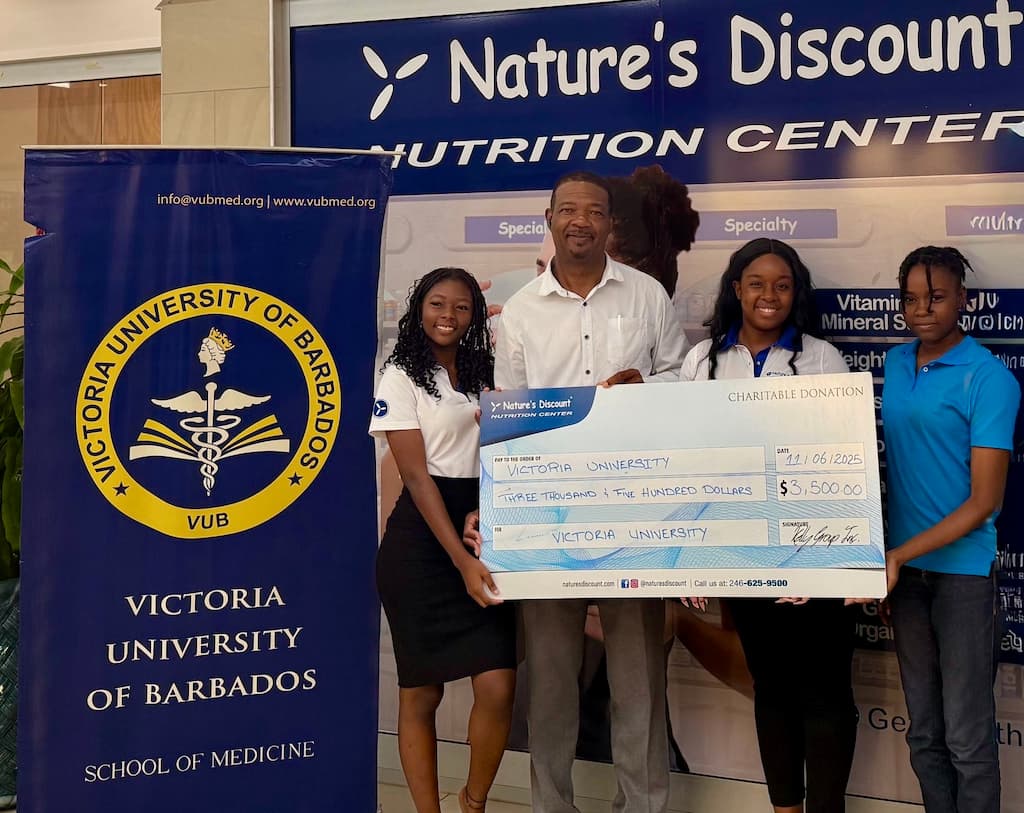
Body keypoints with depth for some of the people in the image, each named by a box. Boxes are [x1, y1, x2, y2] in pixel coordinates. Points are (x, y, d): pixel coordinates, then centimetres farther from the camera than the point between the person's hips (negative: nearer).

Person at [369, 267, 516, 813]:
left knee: (498, 688, -4)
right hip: (420, 541, -4)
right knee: (421, 693, 4)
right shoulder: (401, 376, -3)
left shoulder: (482, 372, 14)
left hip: (483, 532, 5)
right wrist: (460, 559, -20)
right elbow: (416, 475, -12)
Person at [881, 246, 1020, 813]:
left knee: (967, 737, 3)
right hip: (905, 566, 5)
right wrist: (890, 561, 5)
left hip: (963, 569, -5)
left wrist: (899, 555, -22)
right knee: (924, 733, 14)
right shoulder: (895, 364, 6)